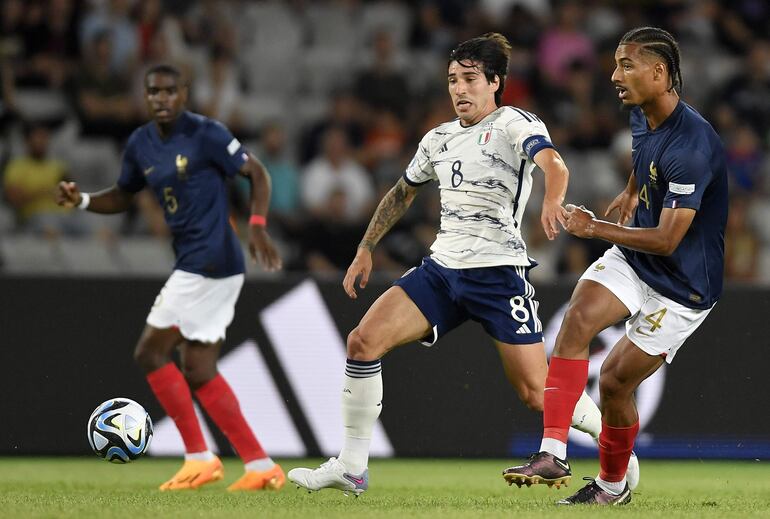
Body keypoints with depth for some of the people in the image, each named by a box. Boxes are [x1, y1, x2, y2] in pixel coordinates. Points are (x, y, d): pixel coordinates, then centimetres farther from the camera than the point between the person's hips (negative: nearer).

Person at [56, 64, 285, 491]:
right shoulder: (140, 144, 11)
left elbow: (256, 173, -7)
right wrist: (81, 200, 5)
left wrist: (257, 226, -19)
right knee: (198, 372, 7)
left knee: (150, 352, -8)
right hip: (194, 263, 8)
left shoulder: (205, 134, -10)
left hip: (209, 261, -8)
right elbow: (122, 197, 24)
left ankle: (199, 457, -3)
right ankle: (261, 466, 10)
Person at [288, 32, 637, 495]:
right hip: (442, 267, 6)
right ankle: (351, 467, -4)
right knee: (364, 340, -12)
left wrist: (552, 202, -47)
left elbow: (553, 165, -25)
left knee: (536, 394, -8)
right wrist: (366, 249, 27)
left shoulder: (513, 123, -5)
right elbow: (403, 193, 31)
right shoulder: (439, 139, 15)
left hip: (499, 272, -6)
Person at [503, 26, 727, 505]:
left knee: (615, 381, -3)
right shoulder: (642, 116, 0)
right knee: (579, 318, -21)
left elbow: (666, 240, -28)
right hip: (633, 262, 7)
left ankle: (613, 484, 25)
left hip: (682, 286, -7)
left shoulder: (690, 146, -29)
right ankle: (553, 454, -27)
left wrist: (596, 229, -23)